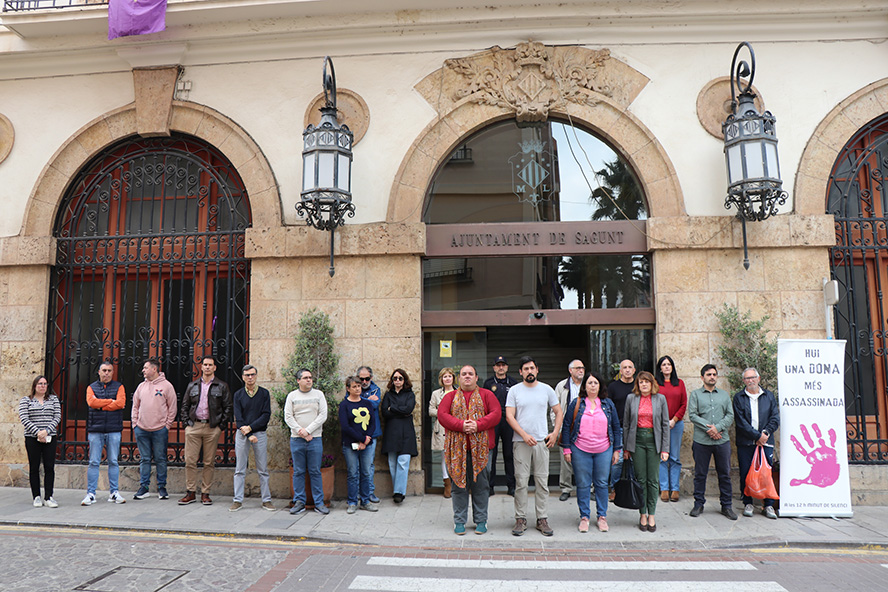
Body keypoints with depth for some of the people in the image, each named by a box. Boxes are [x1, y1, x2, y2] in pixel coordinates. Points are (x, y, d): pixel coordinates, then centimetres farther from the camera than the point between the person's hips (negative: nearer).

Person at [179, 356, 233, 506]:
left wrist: (221, 425, -4)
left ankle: (205, 493, 10)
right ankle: (191, 493, 8)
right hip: (193, 427, 2)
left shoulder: (222, 387, 6)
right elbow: (185, 405, 16)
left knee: (209, 462, 2)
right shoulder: (192, 386, 14)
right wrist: (186, 422, 3)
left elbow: (228, 408, 4)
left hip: (212, 428, -2)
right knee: (190, 461, -1)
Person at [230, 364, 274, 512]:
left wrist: (250, 427, -14)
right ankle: (238, 500, 10)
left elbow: (266, 415, -3)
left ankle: (266, 500, 10)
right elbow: (238, 418, -2)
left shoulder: (264, 393, 4)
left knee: (263, 469, 4)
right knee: (240, 470, 3)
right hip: (242, 434, 1)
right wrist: (249, 435, -12)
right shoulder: (238, 394, 5)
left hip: (260, 433, 0)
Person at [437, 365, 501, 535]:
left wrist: (478, 425, -16)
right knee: (459, 484, 4)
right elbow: (442, 415, -2)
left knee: (481, 484, 4)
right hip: (457, 446, 1)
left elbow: (496, 414, -3)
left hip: (481, 446, 0)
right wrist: (461, 425, -16)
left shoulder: (487, 395, 9)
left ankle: (481, 520, 16)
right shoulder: (450, 396, 11)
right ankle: (459, 521, 15)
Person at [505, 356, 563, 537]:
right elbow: (509, 416, -2)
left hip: (542, 442, 2)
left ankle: (542, 519, 12)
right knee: (521, 481, -1)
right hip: (521, 442, -1)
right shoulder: (514, 390, 3)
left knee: (542, 481, 4)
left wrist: (555, 433, 3)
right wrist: (524, 434, -12)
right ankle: (520, 519, 9)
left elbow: (558, 412, 15)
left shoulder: (547, 389, 8)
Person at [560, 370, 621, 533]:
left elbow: (616, 427, 11)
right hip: (580, 451, -1)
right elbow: (566, 426, 2)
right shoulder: (576, 404, 0)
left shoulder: (608, 404, 6)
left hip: (604, 451, 2)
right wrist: (567, 449, -1)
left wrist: (617, 449, 8)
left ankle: (602, 516, 22)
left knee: (602, 484, 8)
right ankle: (584, 517, 17)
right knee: (583, 484, 5)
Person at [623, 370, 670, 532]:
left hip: (654, 440, 0)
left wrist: (665, 448, -1)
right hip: (637, 440, 0)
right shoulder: (631, 398, 4)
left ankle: (651, 515, 13)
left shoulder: (660, 399, 3)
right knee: (640, 479, 4)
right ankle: (642, 514, 15)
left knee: (653, 480, 2)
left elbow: (665, 424, 4)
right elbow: (626, 424, 7)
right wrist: (626, 447, 4)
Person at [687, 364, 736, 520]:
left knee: (724, 474, 6)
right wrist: (708, 428, -13)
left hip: (722, 440, 2)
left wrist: (717, 427, -10)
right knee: (700, 474, 4)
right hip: (701, 441, -2)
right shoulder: (695, 394, 6)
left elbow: (730, 415, 6)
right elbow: (692, 415, -3)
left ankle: (726, 505, 18)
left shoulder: (724, 394, 14)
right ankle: (699, 504, 15)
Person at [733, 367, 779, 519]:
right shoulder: (739, 398, 3)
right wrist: (757, 436, -11)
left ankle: (768, 505, 13)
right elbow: (740, 422, -5)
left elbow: (775, 418, 5)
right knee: (745, 474, 2)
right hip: (745, 443, -1)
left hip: (765, 442, 1)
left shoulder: (769, 396, 11)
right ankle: (747, 504, 14)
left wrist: (766, 433, -10)